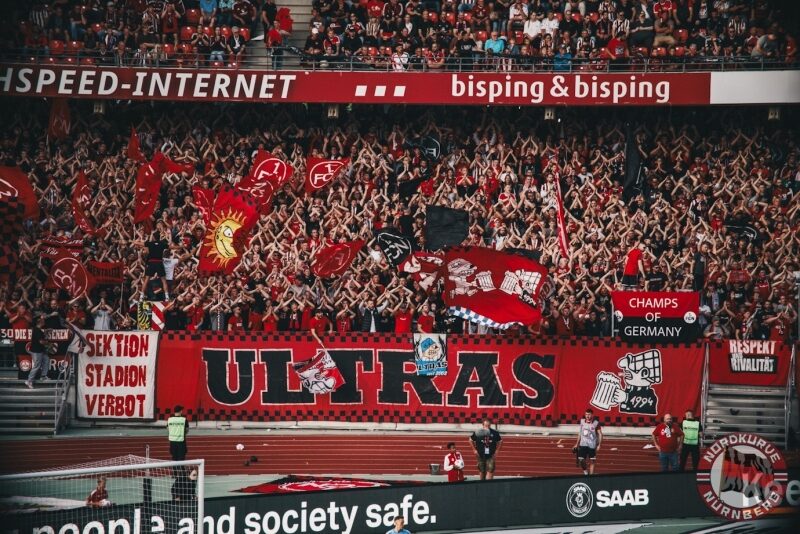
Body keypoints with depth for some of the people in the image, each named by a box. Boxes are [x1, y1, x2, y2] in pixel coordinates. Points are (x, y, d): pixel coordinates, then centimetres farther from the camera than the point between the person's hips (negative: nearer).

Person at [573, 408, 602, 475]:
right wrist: (577, 444, 14)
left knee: (591, 461, 3)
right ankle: (585, 471, 23)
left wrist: (599, 445, -14)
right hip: (583, 444, 3)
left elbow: (600, 434, -6)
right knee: (581, 460, -4)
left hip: (592, 445, -3)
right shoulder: (582, 422, 3)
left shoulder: (596, 423, -9)